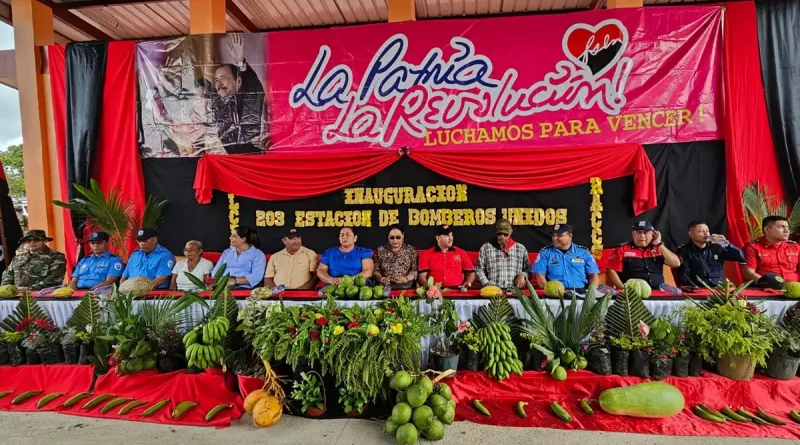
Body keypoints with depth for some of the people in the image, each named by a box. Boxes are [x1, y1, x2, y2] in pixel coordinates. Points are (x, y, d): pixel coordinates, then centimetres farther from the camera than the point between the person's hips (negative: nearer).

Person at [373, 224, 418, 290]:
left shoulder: (411, 250, 11)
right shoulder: (380, 251, 13)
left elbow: (415, 270, 3)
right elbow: (376, 270, 9)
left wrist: (406, 279, -13)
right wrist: (381, 279, -10)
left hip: (406, 287, -1)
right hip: (385, 286, 1)